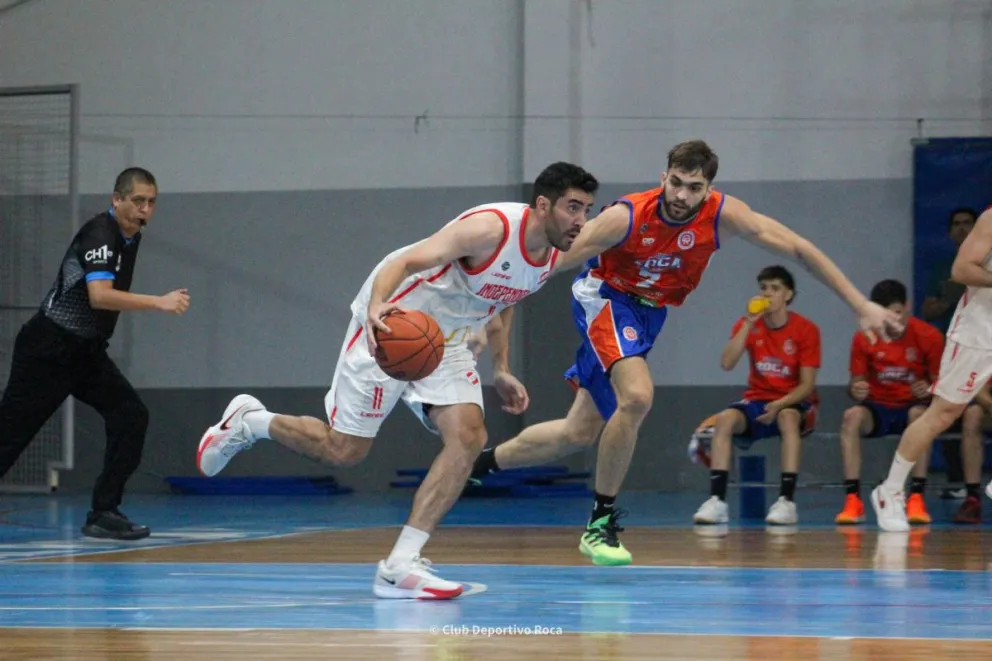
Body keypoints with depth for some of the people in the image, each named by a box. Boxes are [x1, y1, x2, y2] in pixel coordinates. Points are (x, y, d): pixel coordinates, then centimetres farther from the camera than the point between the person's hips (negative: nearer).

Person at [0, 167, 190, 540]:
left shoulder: (131, 237, 8)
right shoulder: (100, 234, -20)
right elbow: (99, 295, -35)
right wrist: (159, 303, -37)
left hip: (86, 353, 8)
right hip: (48, 349, -8)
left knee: (131, 416, -7)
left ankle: (104, 513, -4)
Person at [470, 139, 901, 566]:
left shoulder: (721, 214, -20)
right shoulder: (627, 217, -28)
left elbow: (798, 249, -17)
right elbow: (551, 265, -22)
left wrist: (861, 307, -20)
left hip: (649, 314, 5)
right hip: (605, 297, -5)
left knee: (579, 434, 10)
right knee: (637, 395, -30)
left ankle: (482, 462, 33)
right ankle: (601, 524, -16)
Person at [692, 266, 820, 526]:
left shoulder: (806, 329, -7)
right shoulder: (748, 325, 1)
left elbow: (807, 385, -10)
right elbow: (727, 363, -16)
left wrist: (780, 405, -26)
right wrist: (748, 323, -21)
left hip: (794, 403, -3)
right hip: (757, 400, 3)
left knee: (787, 417, -38)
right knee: (725, 419, -28)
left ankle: (787, 501, -39)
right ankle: (717, 499, -32)